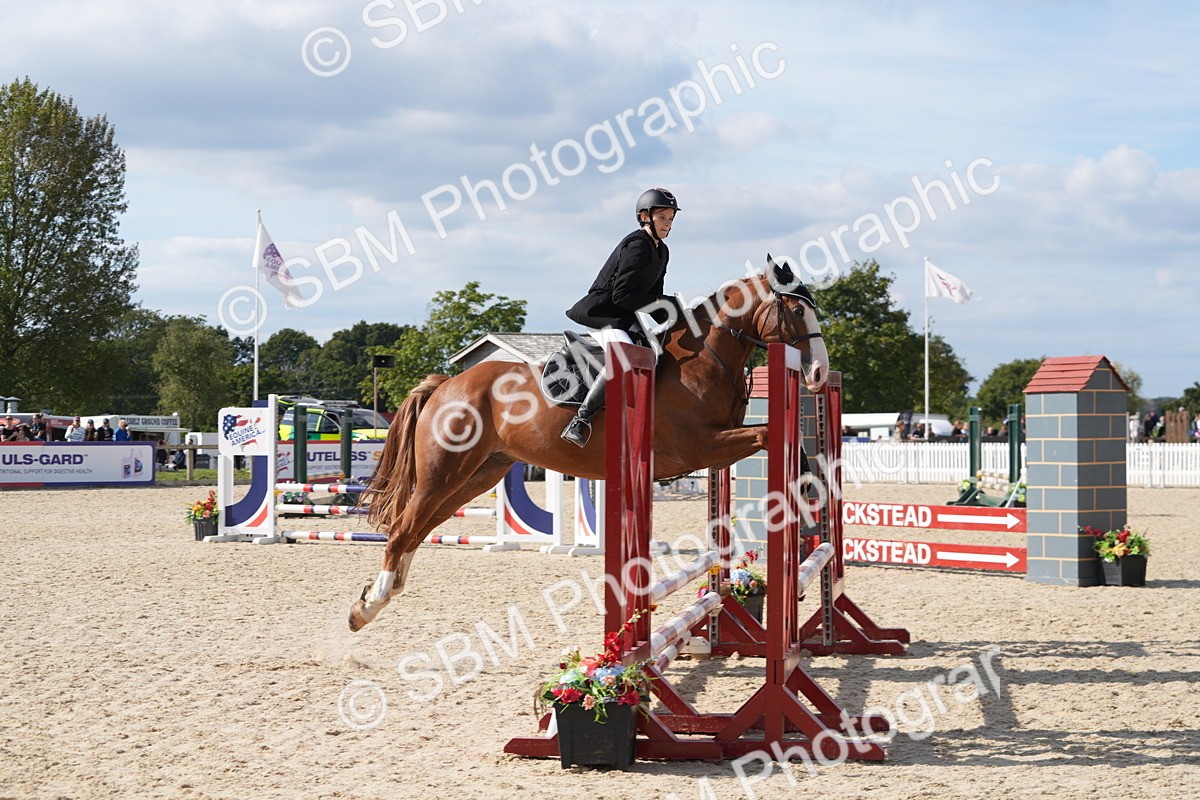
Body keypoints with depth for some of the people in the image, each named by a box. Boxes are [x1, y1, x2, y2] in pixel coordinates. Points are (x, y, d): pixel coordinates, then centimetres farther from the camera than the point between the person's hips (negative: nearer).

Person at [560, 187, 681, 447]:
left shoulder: (661, 251, 15)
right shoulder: (637, 246, -15)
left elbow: (652, 295, 19)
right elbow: (622, 295, -20)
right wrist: (663, 304, -17)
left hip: (626, 318, 11)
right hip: (602, 313, -11)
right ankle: (580, 419, -33)